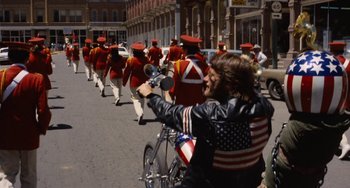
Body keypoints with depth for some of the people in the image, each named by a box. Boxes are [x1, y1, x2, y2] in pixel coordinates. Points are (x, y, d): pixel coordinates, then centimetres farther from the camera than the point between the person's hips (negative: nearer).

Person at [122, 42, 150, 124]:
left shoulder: (130, 60, -11)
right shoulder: (146, 60, -2)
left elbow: (127, 72, -5)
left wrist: (124, 82, 6)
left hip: (134, 83, -3)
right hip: (144, 83, 3)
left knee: (136, 99, 2)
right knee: (142, 98, 19)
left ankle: (140, 114, -22)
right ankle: (140, 116, 26)